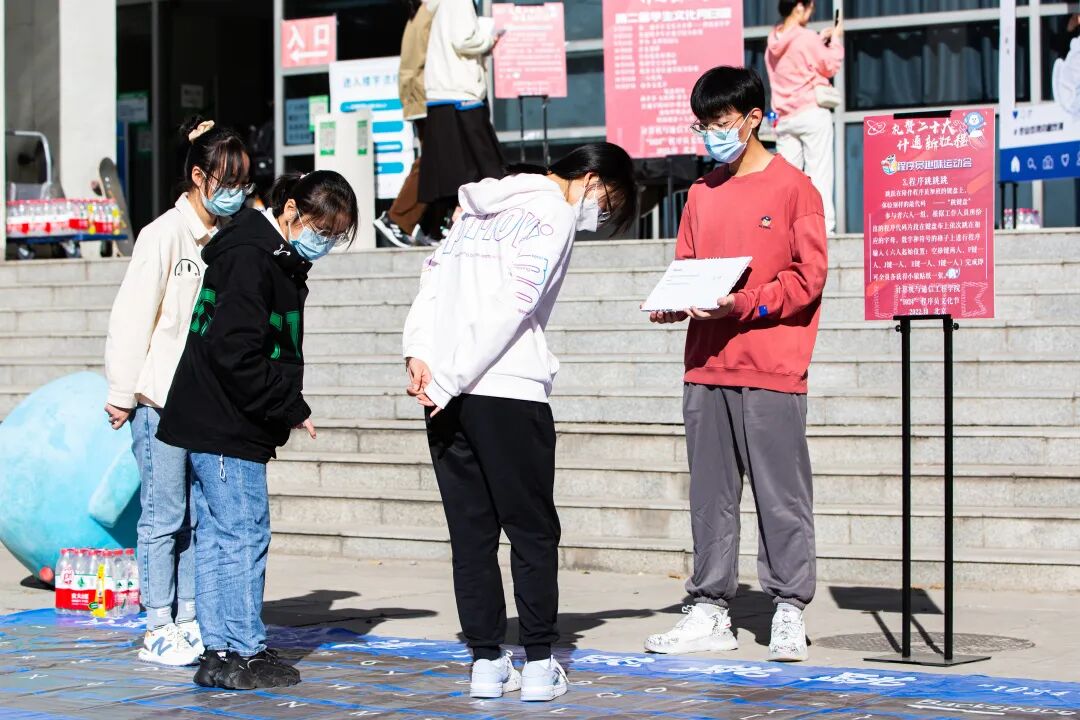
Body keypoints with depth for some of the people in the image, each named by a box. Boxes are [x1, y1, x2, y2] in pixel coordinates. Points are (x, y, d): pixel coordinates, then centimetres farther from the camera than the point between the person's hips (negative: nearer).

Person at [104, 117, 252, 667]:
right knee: (165, 515, -2)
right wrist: (123, 393, -9)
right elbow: (132, 317, -9)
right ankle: (158, 631, 4)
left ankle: (190, 623, 16)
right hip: (162, 399, -6)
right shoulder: (165, 235, -9)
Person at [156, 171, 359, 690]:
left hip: (210, 426, 10)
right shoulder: (249, 258, -17)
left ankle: (219, 652, 15)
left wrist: (287, 409, 9)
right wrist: (293, 410, -16)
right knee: (244, 534, -6)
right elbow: (236, 354, -23)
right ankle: (245, 653, -1)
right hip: (223, 430, -10)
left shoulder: (278, 259, 16)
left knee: (216, 536, 11)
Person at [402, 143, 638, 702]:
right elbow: (511, 307, -15)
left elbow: (433, 275, 13)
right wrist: (450, 380, -14)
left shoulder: (483, 204, 19)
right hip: (509, 392, -7)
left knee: (471, 531, 9)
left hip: (445, 396, 7)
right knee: (533, 531, 3)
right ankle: (539, 664, 4)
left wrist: (419, 352, 3)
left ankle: (487, 662, 10)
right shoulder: (553, 213, -6)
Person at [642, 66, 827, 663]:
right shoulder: (702, 194, 16)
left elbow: (807, 277, -8)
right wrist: (673, 302, -2)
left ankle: (789, 612, 5)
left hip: (771, 368, -6)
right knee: (710, 493, 8)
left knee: (781, 492, -2)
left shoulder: (792, 188, -2)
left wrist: (742, 304, -18)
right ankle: (710, 609, 14)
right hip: (706, 366, 6)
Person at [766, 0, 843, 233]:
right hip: (812, 113, -6)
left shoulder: (774, 43, 11)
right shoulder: (806, 38, -11)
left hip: (784, 116, 6)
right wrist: (836, 39, 10)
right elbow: (830, 66, -2)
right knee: (819, 172, -5)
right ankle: (823, 225, -9)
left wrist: (821, 40, 22)